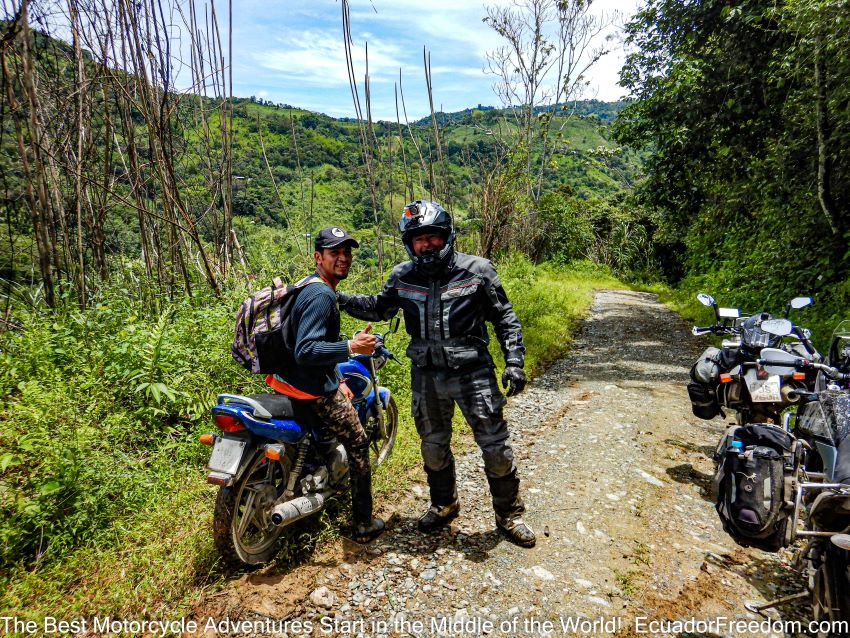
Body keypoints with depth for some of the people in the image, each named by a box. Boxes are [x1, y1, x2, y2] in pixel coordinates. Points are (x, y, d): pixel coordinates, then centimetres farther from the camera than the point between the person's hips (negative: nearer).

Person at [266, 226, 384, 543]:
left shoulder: (311, 287, 12)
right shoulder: (321, 296, -22)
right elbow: (306, 351, -30)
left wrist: (337, 381, 21)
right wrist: (351, 347, -37)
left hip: (289, 379, 10)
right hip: (313, 390, -10)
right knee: (358, 446, 2)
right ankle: (364, 525, 15)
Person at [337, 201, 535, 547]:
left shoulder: (477, 270, -7)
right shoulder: (402, 276, 1)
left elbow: (505, 317, 0)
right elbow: (379, 307, 17)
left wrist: (514, 361, -9)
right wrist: (337, 297, 5)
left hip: (473, 374, -3)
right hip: (426, 376, 3)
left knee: (496, 448, 3)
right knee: (433, 447, 18)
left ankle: (509, 514, 26)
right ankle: (444, 505, 43)